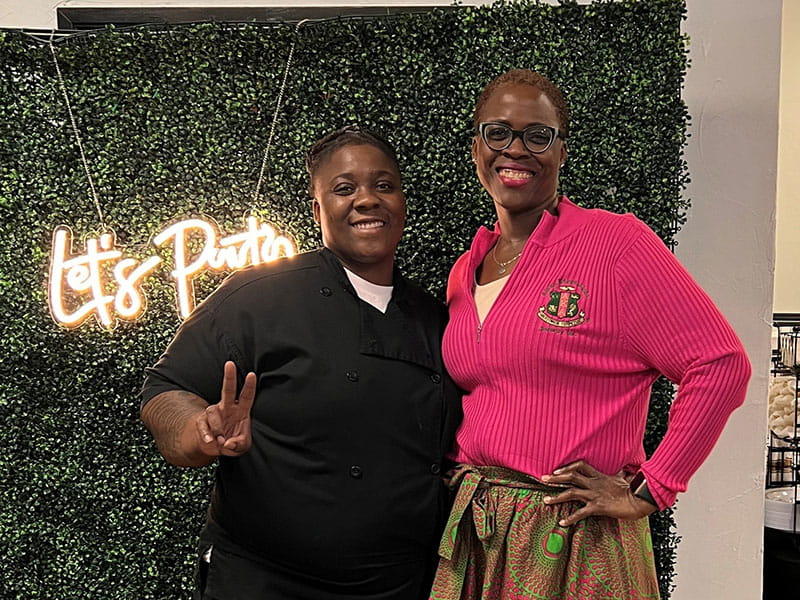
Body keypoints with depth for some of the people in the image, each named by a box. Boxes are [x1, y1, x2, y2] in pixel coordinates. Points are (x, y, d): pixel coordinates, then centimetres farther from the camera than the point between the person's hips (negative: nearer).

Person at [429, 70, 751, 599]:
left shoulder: (616, 242, -11)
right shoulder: (466, 269, 8)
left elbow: (721, 366, -13)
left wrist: (648, 493, -12)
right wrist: (461, 468, 5)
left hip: (572, 542, -5)